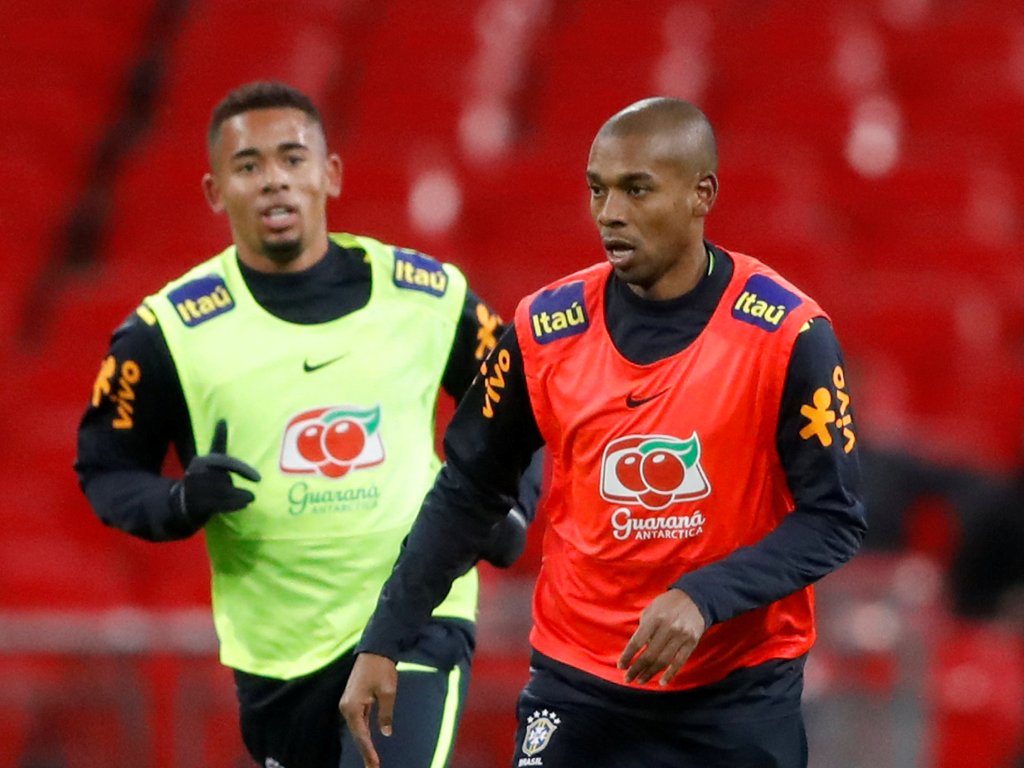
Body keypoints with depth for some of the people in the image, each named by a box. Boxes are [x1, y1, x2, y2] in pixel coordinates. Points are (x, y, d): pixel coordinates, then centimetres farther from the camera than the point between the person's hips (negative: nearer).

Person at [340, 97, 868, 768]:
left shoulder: (789, 334, -11)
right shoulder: (545, 329, -3)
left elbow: (835, 518, -10)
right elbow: (467, 494, 7)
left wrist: (704, 598, -23)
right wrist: (381, 644, 1)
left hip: (740, 697, -2)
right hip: (578, 687, 2)